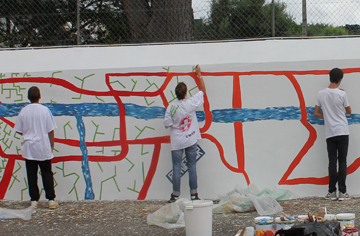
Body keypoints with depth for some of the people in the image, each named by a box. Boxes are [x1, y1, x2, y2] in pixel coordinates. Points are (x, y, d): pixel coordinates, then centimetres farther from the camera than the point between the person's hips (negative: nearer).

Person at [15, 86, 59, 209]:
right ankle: (51, 200, 4)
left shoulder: (23, 111, -3)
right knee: (47, 173, 6)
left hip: (29, 148, 1)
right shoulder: (45, 110, -7)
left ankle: (34, 200, 6)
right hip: (44, 148, -1)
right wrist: (51, 145, 8)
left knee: (31, 174, 6)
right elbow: (51, 130, -4)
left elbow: (19, 130, 4)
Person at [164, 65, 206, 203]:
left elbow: (167, 124, -9)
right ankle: (194, 194, 11)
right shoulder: (191, 103, -10)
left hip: (177, 142, -1)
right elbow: (203, 90, 6)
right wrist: (199, 75, 15)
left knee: (176, 168, 3)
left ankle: (175, 195, 5)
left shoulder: (171, 107, -14)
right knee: (192, 167, 8)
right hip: (191, 141, 1)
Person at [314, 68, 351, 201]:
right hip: (342, 132, -2)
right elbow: (349, 111, 7)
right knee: (342, 161, 1)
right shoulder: (342, 94, -8)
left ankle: (332, 192, 3)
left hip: (329, 133, 2)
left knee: (332, 162, 4)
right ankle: (342, 192, -1)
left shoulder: (321, 94, 1)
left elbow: (316, 113, 7)